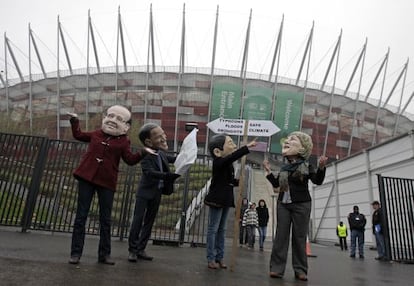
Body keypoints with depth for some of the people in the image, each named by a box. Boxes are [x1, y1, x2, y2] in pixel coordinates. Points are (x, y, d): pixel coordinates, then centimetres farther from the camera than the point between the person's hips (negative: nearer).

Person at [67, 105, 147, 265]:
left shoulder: (123, 142, 1)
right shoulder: (96, 134, 10)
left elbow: (130, 160, -8)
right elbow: (78, 135, 26)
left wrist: (142, 153, -23)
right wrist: (74, 121, 21)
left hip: (107, 182, -2)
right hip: (86, 178, 2)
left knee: (105, 219, 7)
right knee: (81, 216, 5)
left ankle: (104, 254, 18)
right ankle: (76, 253, 15)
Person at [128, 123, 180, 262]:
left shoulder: (161, 153, 0)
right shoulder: (146, 156, -23)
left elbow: (168, 159, 22)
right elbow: (150, 172, -35)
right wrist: (169, 175, -46)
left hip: (157, 192, 7)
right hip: (145, 192, -7)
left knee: (149, 221, 13)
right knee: (138, 220, -1)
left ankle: (141, 249, 24)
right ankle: (132, 250, 14)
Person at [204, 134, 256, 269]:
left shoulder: (228, 164, 10)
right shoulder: (218, 161, -16)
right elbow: (233, 156, -35)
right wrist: (247, 147, -37)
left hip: (226, 199, 9)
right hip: (216, 199, -8)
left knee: (222, 229, 12)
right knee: (213, 229, 0)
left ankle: (220, 257, 21)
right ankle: (211, 258, 9)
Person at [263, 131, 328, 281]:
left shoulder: (306, 165, -4)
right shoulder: (284, 166, 8)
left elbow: (317, 181, -11)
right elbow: (276, 184, 15)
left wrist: (321, 167, -26)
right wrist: (268, 172, 5)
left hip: (301, 204, -3)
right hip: (283, 203, 4)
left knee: (299, 237, 1)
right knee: (281, 235, 1)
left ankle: (300, 269, 10)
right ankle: (277, 268, 4)